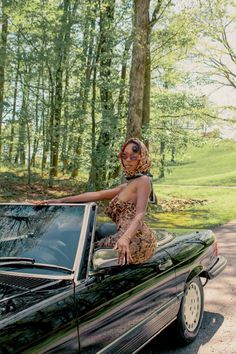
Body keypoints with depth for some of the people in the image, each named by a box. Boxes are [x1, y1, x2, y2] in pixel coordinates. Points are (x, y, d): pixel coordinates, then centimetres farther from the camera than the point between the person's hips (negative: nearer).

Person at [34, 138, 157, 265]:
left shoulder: (143, 180, -5)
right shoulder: (126, 186, 21)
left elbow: (140, 214, -20)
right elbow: (97, 194, 15)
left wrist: (125, 238, -38)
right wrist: (60, 200, 9)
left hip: (137, 240, -9)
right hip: (128, 237, 9)